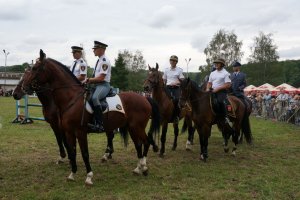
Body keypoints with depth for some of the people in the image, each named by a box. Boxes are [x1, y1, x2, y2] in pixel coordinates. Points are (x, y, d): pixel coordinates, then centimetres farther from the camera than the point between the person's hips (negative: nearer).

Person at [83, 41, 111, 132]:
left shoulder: (104, 61, -10)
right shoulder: (99, 60, 19)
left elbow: (101, 78, -16)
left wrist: (89, 80, -9)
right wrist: (88, 80, 4)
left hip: (103, 85, -11)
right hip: (97, 85, 11)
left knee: (94, 98, -35)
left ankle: (99, 124, -34)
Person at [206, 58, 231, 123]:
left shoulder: (226, 73, -3)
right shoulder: (212, 73, 19)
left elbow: (228, 85, -12)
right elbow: (209, 83, 24)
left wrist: (218, 88, -17)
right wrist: (208, 89, 2)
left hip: (221, 91, -7)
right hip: (213, 91, 7)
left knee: (220, 101, -33)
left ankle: (225, 117, -24)